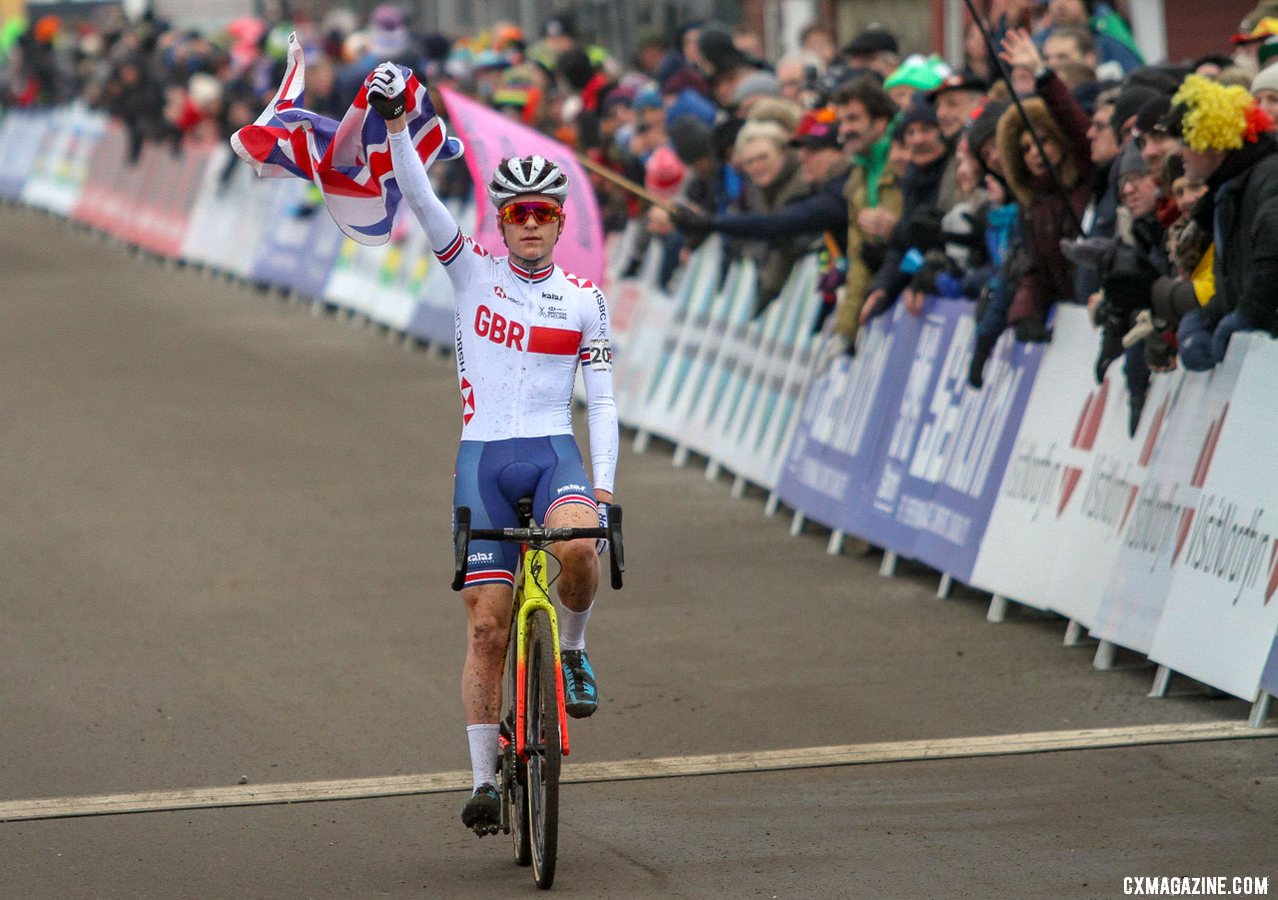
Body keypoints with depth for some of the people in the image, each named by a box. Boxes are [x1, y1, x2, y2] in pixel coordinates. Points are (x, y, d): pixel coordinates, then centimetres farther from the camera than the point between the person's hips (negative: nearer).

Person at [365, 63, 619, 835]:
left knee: (578, 545, -34)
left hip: (554, 452, 0)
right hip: (483, 457, 0)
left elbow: (603, 400, 5)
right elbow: (420, 198, -7)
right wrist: (396, 123, -20)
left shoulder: (585, 301, 7)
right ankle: (485, 780, 5)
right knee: (487, 626, -4)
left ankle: (574, 650, -4)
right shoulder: (473, 273, 6)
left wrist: (605, 484, -8)